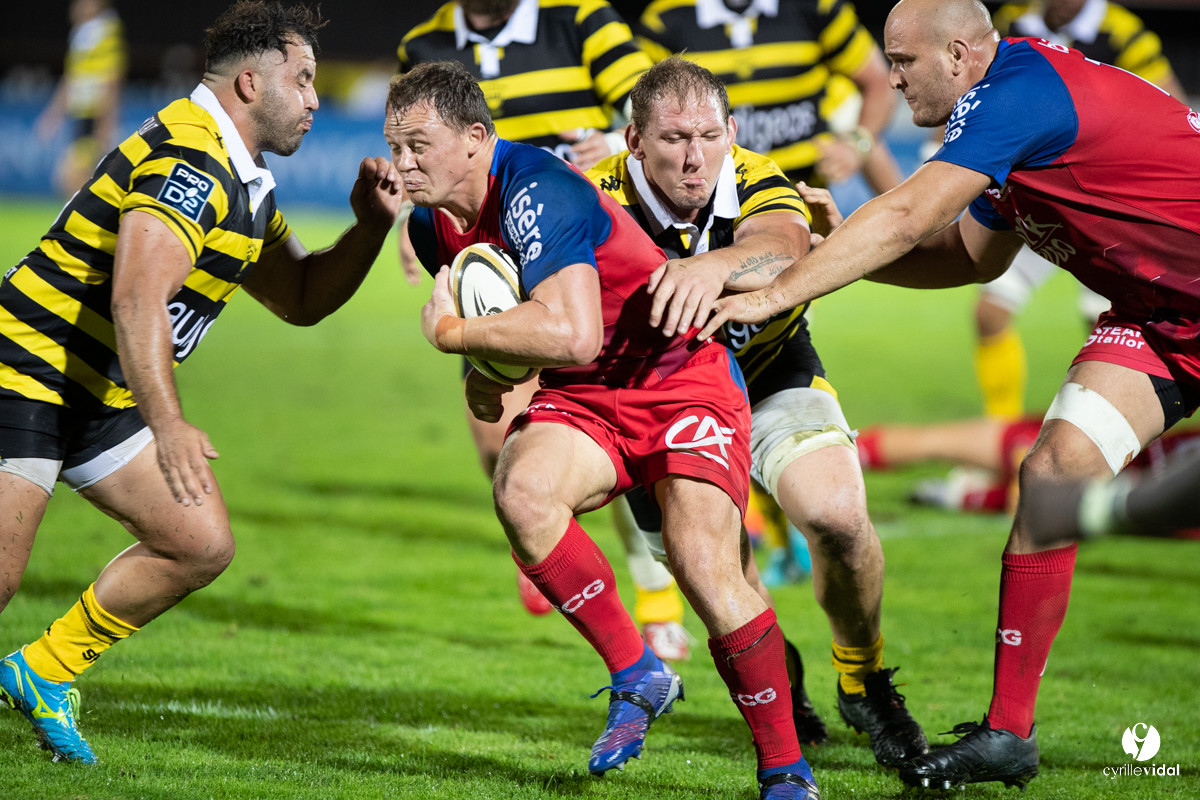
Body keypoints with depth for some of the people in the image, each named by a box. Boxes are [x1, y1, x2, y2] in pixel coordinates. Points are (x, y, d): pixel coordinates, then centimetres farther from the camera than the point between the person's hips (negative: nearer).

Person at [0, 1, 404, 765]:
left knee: (201, 545, 4)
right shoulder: (187, 161, -21)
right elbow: (136, 298, -32)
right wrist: (169, 426, -39)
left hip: (105, 398, 10)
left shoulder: (246, 184, 12)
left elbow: (302, 297, 19)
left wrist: (371, 226, 3)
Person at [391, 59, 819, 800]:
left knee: (703, 565, -22)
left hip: (682, 376, -7)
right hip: (583, 399, 7)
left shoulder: (538, 191, -24)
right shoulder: (432, 224, 2)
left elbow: (572, 334, -36)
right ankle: (637, 676, -9)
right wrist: (485, 373, 2)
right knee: (521, 490, -26)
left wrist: (453, 334, -23)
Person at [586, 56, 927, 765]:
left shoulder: (756, 184, -24)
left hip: (768, 372, -1)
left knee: (837, 513, -23)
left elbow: (782, 250, -47)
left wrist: (715, 266, -70)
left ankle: (863, 679, 4)